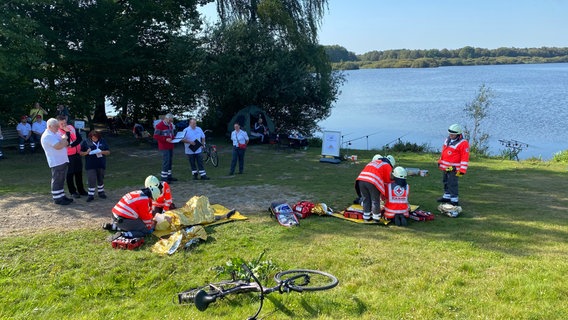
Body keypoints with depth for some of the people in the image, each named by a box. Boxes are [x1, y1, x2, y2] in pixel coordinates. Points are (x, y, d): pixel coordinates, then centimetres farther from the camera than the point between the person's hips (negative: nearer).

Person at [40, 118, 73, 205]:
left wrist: (63, 140, -7)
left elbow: (66, 143, 16)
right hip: (56, 162, -10)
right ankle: (57, 199, 5)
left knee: (61, 180, 16)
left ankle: (62, 196, 25)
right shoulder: (48, 136, -16)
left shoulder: (56, 133, 15)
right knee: (57, 181, -2)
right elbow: (58, 146, -26)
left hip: (63, 160, 10)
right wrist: (64, 139, -8)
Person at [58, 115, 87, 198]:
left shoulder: (71, 127, 1)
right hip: (67, 156, -5)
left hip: (77, 154, 5)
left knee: (79, 173, 13)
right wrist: (67, 132, -27)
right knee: (70, 174, 5)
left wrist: (72, 145, -15)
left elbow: (80, 138, -2)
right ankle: (73, 192, 16)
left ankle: (81, 190, 25)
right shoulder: (57, 132, -13)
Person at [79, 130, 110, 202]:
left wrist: (102, 152, -15)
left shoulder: (103, 142, 4)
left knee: (100, 179, 13)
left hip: (101, 164, 2)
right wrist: (86, 153, -18)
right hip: (90, 165, -2)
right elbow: (80, 152, 2)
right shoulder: (85, 142, -2)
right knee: (91, 180, -8)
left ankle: (101, 192, 30)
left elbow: (108, 152, 5)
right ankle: (91, 195, 3)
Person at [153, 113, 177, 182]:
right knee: (166, 161, -12)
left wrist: (173, 138, 5)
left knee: (170, 161, 13)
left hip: (170, 146, 9)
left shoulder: (170, 125, 15)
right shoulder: (159, 125, -12)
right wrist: (165, 139, -22)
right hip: (164, 147, -9)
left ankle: (169, 176, 23)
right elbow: (156, 136, -16)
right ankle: (164, 178, -8)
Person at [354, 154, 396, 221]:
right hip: (373, 182, -5)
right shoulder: (387, 166, 16)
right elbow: (387, 180, 15)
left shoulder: (373, 162, 33)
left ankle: (366, 217, 26)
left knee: (366, 200, 18)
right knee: (375, 201, 11)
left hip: (361, 180, 6)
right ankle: (376, 217, 21)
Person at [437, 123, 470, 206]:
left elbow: (465, 158, -17)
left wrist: (462, 171, -20)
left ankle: (454, 200, -1)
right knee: (445, 182, 19)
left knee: (452, 184, -8)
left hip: (453, 168, -8)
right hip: (445, 167, 8)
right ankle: (447, 196, 33)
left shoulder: (463, 143, -16)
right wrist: (440, 161, 24)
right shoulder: (447, 140, 9)